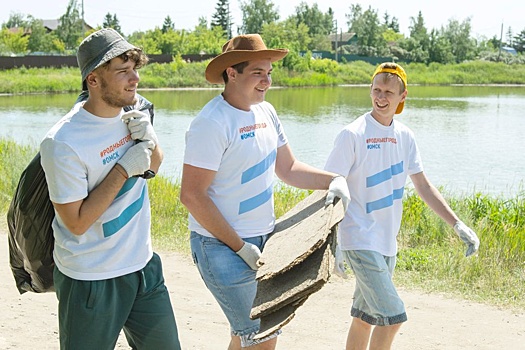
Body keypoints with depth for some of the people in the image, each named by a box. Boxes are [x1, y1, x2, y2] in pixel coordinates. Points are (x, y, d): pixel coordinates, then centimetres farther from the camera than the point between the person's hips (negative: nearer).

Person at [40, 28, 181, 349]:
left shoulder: (134, 112, -2)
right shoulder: (62, 144, -23)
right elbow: (76, 223, -20)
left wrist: (150, 140, -9)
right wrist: (124, 169, -22)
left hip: (143, 265, 6)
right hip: (91, 282, -6)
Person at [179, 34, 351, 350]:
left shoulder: (266, 112, 6)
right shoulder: (213, 123, -19)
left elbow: (288, 168, 15)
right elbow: (192, 195, -20)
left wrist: (332, 180, -3)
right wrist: (240, 247, -19)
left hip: (263, 240, 8)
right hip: (223, 247, -8)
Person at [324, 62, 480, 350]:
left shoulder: (404, 136, 7)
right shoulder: (353, 134, -12)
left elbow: (423, 186, 14)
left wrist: (457, 224, 7)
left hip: (387, 242, 7)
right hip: (360, 241, -7)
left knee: (365, 317, 15)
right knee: (392, 316, -12)